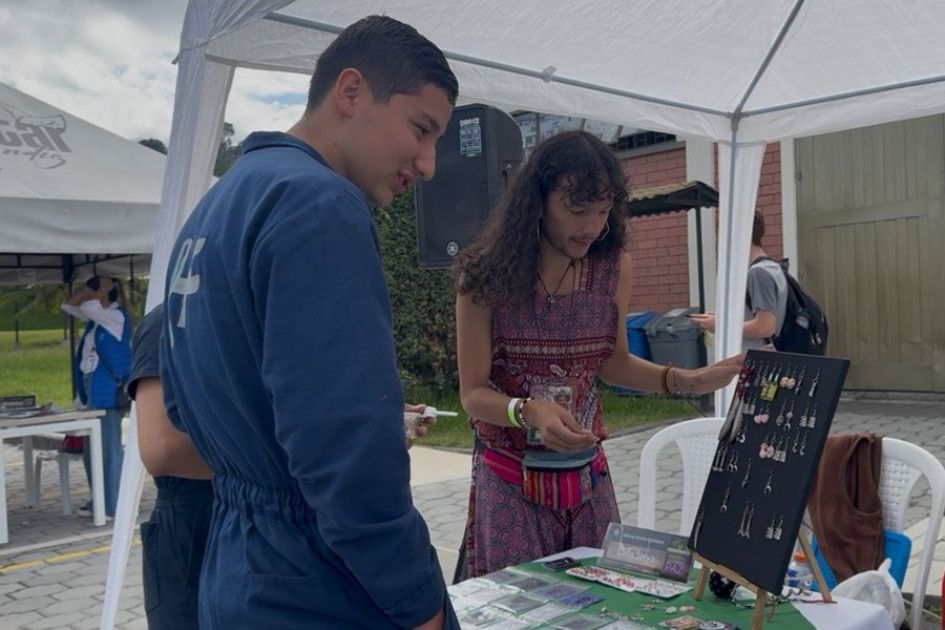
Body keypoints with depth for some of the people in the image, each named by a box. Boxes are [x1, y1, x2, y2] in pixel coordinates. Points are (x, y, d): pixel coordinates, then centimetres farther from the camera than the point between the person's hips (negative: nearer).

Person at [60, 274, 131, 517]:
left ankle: (115, 505, -3)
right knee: (92, 449, 14)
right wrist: (88, 288, 10)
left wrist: (106, 288, -7)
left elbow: (88, 306, -23)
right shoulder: (96, 317, 15)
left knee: (109, 447, -8)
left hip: (109, 391, -10)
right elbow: (67, 305, 21)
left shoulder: (118, 316, -10)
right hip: (94, 391, 10)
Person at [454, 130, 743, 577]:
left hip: (588, 475, 4)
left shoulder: (613, 268, -4)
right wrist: (529, 411, -31)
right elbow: (474, 393, -12)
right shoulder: (487, 275, -14)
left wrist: (687, 381, -3)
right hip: (511, 479, -3)